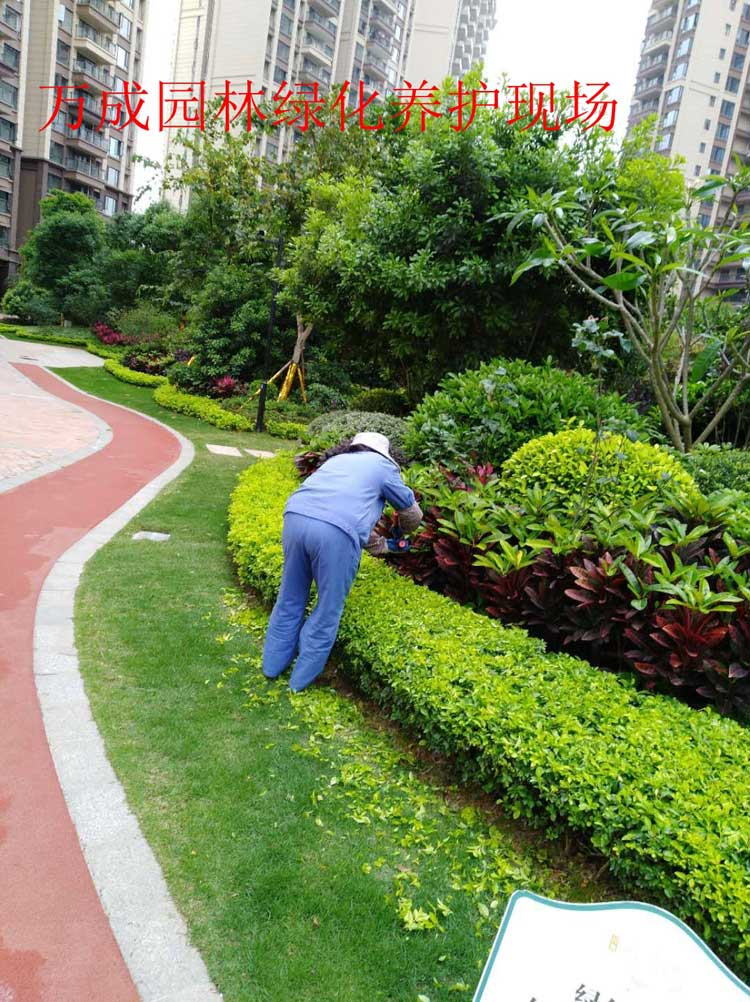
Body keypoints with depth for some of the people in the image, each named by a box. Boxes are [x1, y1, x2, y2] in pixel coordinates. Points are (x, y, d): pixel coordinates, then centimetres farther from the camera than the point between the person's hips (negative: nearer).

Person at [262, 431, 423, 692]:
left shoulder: (336, 460, 36)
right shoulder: (383, 466, 21)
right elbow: (412, 512, 30)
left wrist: (382, 546, 52)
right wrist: (403, 532, 54)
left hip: (296, 518, 6)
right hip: (336, 534, -5)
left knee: (290, 599, 23)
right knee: (328, 609, 13)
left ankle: (273, 664, 36)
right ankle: (301, 678, 24)